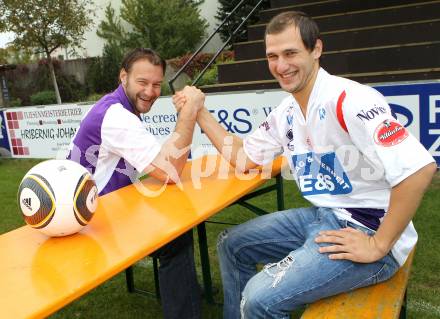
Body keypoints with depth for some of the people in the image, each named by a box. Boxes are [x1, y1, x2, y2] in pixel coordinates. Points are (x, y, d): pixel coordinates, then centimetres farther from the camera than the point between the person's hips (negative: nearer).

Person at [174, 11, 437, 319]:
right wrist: (200, 112, 5)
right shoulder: (285, 112, 5)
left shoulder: (348, 100, -22)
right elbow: (244, 158, 12)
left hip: (366, 230, -8)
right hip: (321, 217, 8)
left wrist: (378, 246, -22)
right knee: (232, 244, 14)